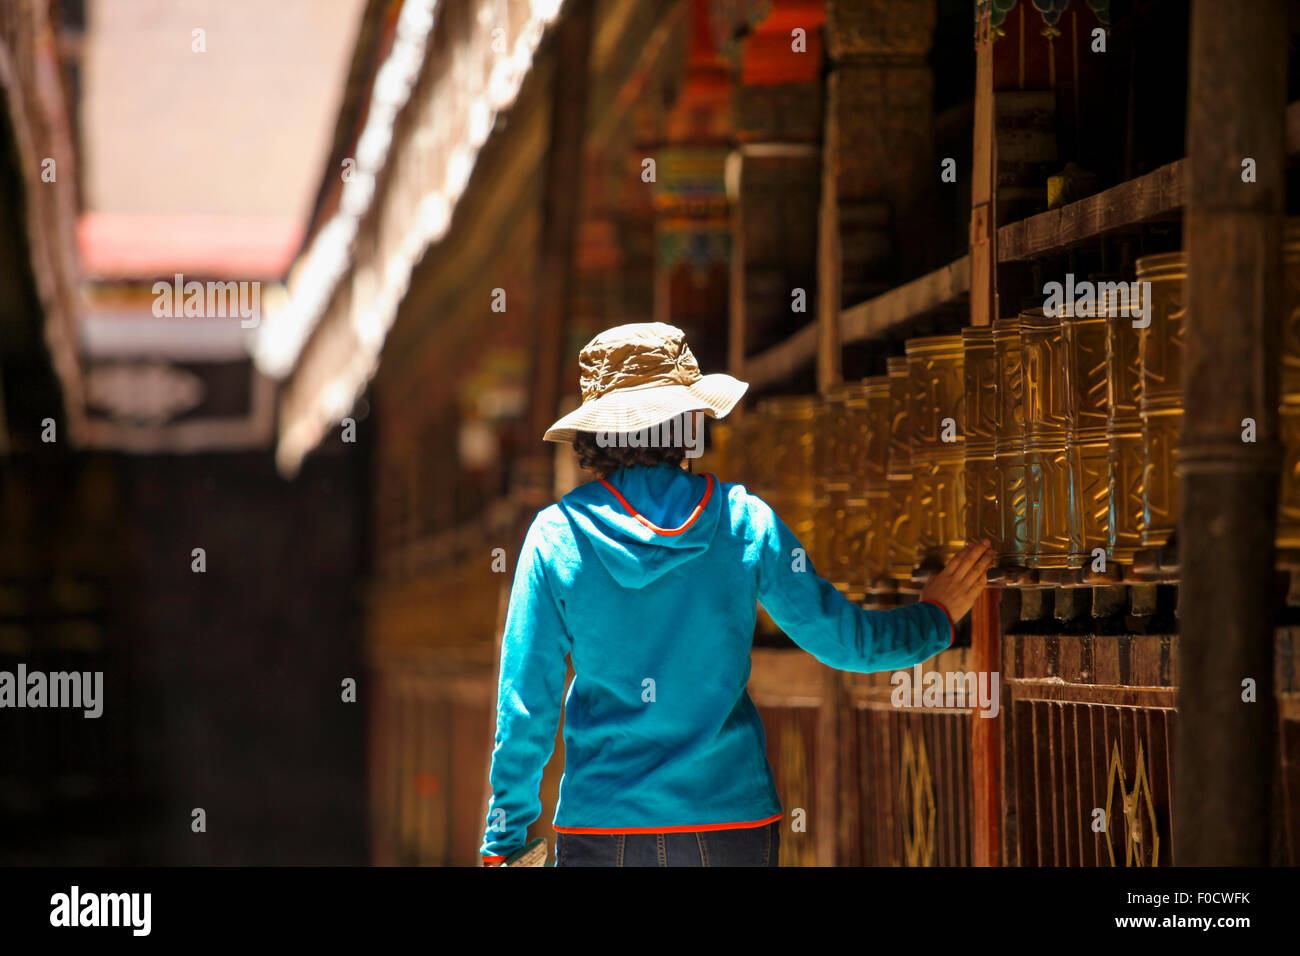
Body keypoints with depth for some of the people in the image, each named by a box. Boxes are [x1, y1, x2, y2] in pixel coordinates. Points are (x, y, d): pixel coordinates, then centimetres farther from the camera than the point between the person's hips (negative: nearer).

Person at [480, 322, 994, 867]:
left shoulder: (556, 535, -3)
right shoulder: (745, 522, -2)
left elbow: (525, 708, -2)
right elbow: (845, 639, 7)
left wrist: (504, 841, 8)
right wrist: (935, 618, 27)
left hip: (601, 828, 0)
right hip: (730, 821, 1)